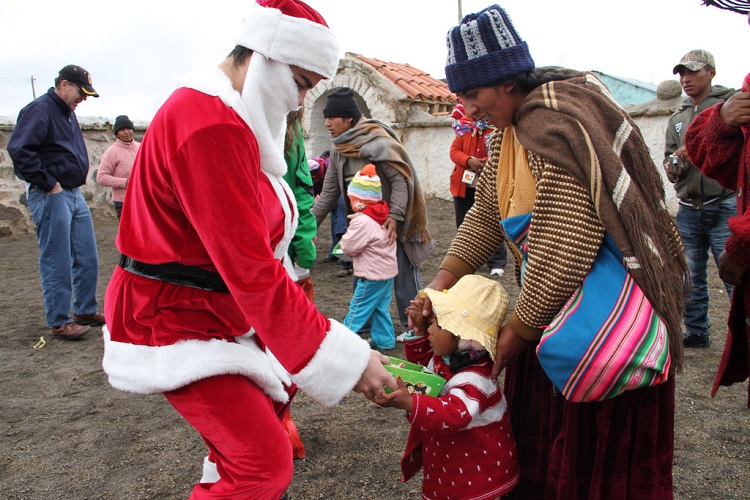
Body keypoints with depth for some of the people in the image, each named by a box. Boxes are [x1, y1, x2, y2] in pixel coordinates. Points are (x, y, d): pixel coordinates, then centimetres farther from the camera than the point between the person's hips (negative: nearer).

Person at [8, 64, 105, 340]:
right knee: (57, 262, -3)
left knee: (87, 258, 11)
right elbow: (18, 149, -24)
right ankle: (59, 322, 7)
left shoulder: (68, 113, 17)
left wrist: (77, 182, 15)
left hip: (75, 194, 9)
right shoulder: (39, 110, -12)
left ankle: (86, 311, 24)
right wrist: (48, 183, -20)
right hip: (51, 196, -9)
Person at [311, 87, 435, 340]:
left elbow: (401, 178, -20)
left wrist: (395, 216, -28)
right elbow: (329, 192, 12)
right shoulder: (339, 150, 9)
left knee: (403, 276, 1)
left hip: (391, 224, -8)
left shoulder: (378, 141, -16)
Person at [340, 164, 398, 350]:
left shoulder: (362, 222, -22)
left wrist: (346, 237, 2)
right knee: (381, 308, 18)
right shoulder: (381, 216, 6)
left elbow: (349, 247, -17)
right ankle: (385, 340, 24)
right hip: (388, 271, 9)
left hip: (372, 275, -9)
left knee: (358, 309, 0)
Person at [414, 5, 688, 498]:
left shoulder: (560, 125, -24)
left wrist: (518, 330, -18)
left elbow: (566, 254, -28)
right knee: (538, 429, 18)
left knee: (598, 446, 6)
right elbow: (486, 214, 9)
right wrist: (441, 282, 0)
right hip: (551, 304, 9)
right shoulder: (508, 131, 6)